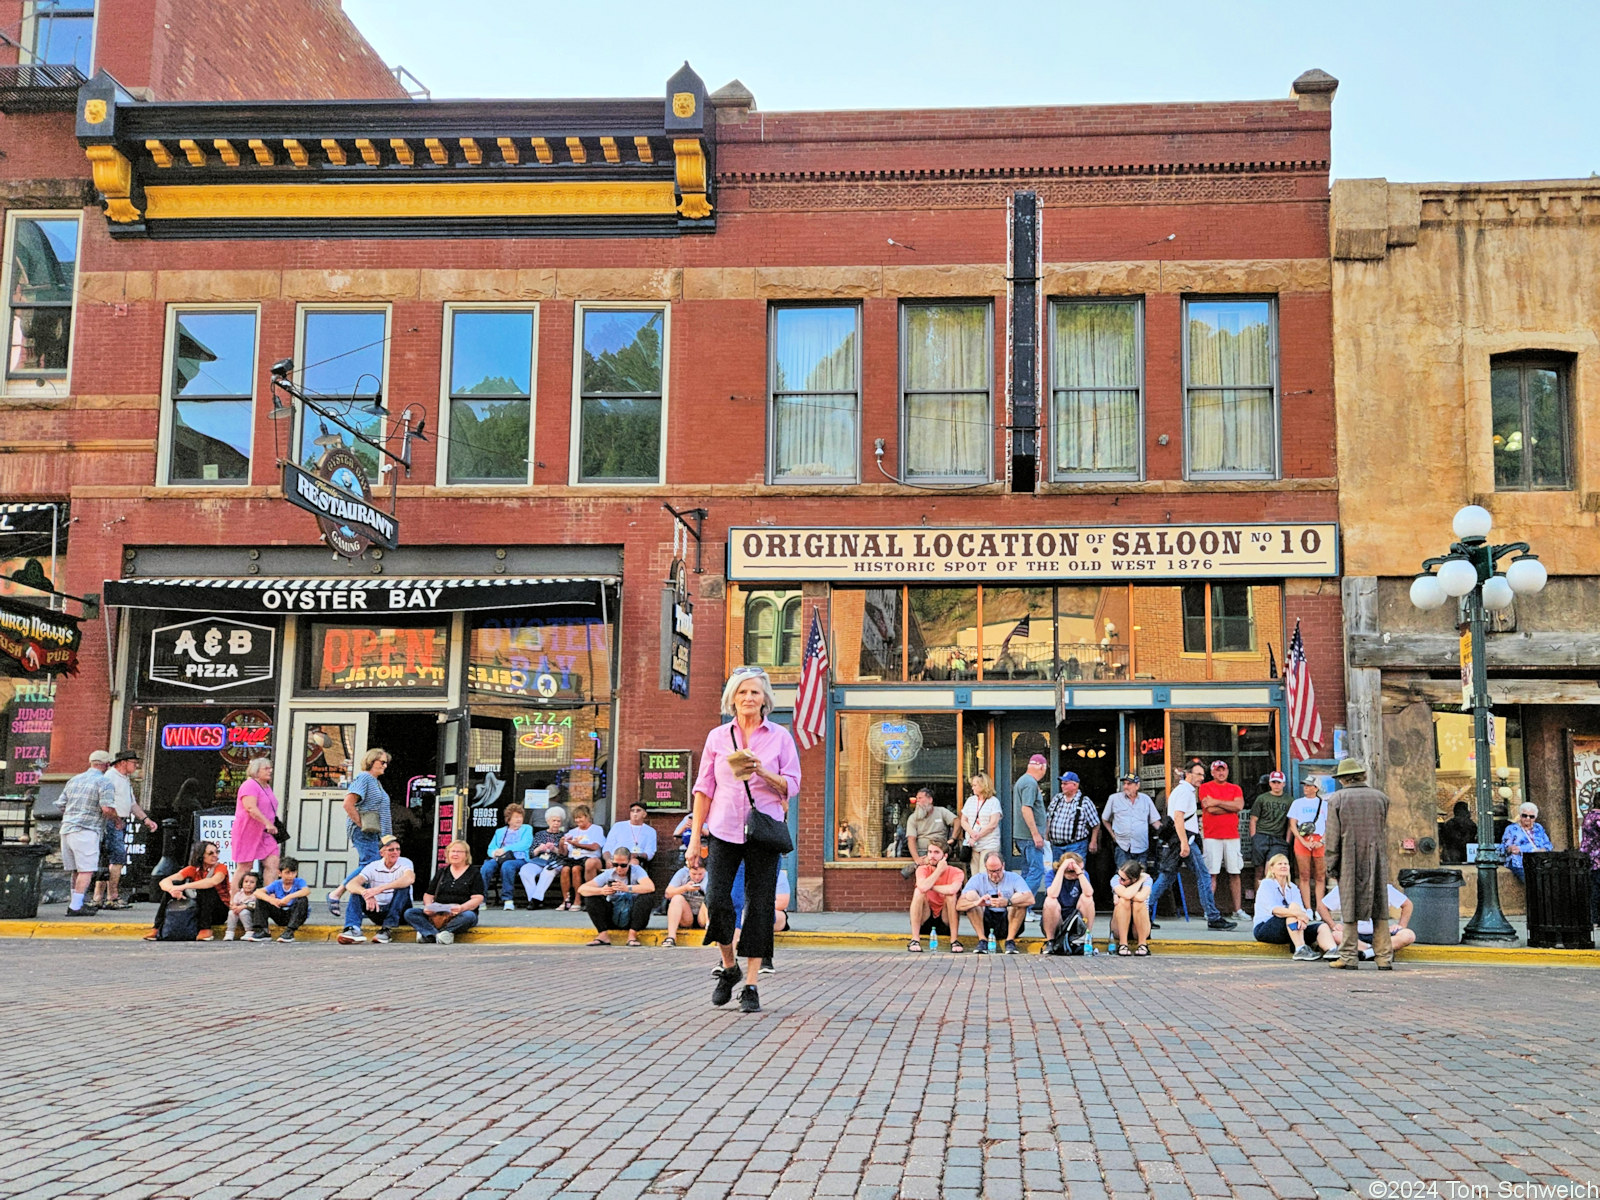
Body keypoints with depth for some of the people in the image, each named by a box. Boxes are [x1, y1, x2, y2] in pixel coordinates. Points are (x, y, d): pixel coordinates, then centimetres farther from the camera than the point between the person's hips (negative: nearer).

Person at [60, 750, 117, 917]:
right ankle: (75, 906, -11)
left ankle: (77, 903, 19)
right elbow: (107, 809, -16)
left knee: (75, 870, 14)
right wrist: (117, 821, 1)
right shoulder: (104, 782, -5)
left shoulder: (74, 779, 17)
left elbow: (62, 806, 19)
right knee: (86, 870, -6)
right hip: (86, 831, -8)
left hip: (67, 829, 8)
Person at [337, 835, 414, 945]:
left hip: (399, 911, -3)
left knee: (403, 886, -28)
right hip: (378, 910, 3)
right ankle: (353, 929, -34)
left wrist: (380, 888, -42)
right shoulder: (373, 867, -2)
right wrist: (366, 894, -40)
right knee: (357, 889, -14)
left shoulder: (405, 863, -8)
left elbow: (410, 878, -34)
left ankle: (388, 929, -32)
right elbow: (350, 885, -17)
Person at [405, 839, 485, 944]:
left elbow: (478, 898, -3)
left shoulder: (474, 873, 8)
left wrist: (462, 908, -23)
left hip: (460, 914, -3)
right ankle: (438, 935, -37)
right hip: (437, 915, 4)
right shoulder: (441, 872, 21)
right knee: (409, 913, -18)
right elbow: (428, 895, 17)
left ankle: (427, 933, -35)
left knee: (469, 916, -39)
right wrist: (428, 906, -8)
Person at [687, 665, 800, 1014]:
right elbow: (704, 788, 8)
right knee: (716, 900, -9)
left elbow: (791, 787, 2)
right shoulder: (717, 737, 8)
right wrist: (695, 837, 4)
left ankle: (751, 986, 7)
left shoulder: (780, 737, 5)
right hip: (724, 829, 1)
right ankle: (728, 967, 18)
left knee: (759, 907, -1)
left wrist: (762, 773, -16)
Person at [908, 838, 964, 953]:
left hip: (946, 922, -1)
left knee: (951, 894, -25)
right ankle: (915, 939, -24)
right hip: (924, 921, 1)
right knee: (918, 891, -22)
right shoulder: (923, 870, -2)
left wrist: (930, 887, -18)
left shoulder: (956, 872, -6)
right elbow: (923, 887, -26)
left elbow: (952, 889, -31)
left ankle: (954, 940, -21)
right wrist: (939, 870, -17)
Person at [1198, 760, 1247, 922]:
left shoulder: (1235, 788, 14)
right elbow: (1210, 809, -9)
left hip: (1232, 835, 3)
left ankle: (1237, 910, 8)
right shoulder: (1205, 787, 4)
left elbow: (1239, 806, -5)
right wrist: (1231, 807, -2)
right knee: (1212, 874, -5)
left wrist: (1217, 802, -7)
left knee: (1235, 873, 3)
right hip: (1212, 836, -3)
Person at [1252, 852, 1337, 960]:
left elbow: (1301, 909, -2)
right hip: (1264, 929, -7)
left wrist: (1302, 918, -28)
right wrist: (1296, 913, -37)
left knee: (1322, 927, -13)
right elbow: (1273, 909, -21)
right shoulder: (1266, 884, -4)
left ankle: (1331, 950, -44)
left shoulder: (1292, 887, 16)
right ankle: (1300, 950, -38)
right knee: (1293, 906, -30)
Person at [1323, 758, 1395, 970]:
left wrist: (1331, 866, 1)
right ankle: (1384, 957, 6)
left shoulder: (1336, 799, -3)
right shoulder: (1380, 798, 6)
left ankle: (1348, 958, 3)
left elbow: (1333, 837, -3)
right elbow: (1385, 834, 13)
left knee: (1350, 909, 1)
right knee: (1380, 908, 6)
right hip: (1377, 862, 2)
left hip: (1350, 862, -2)